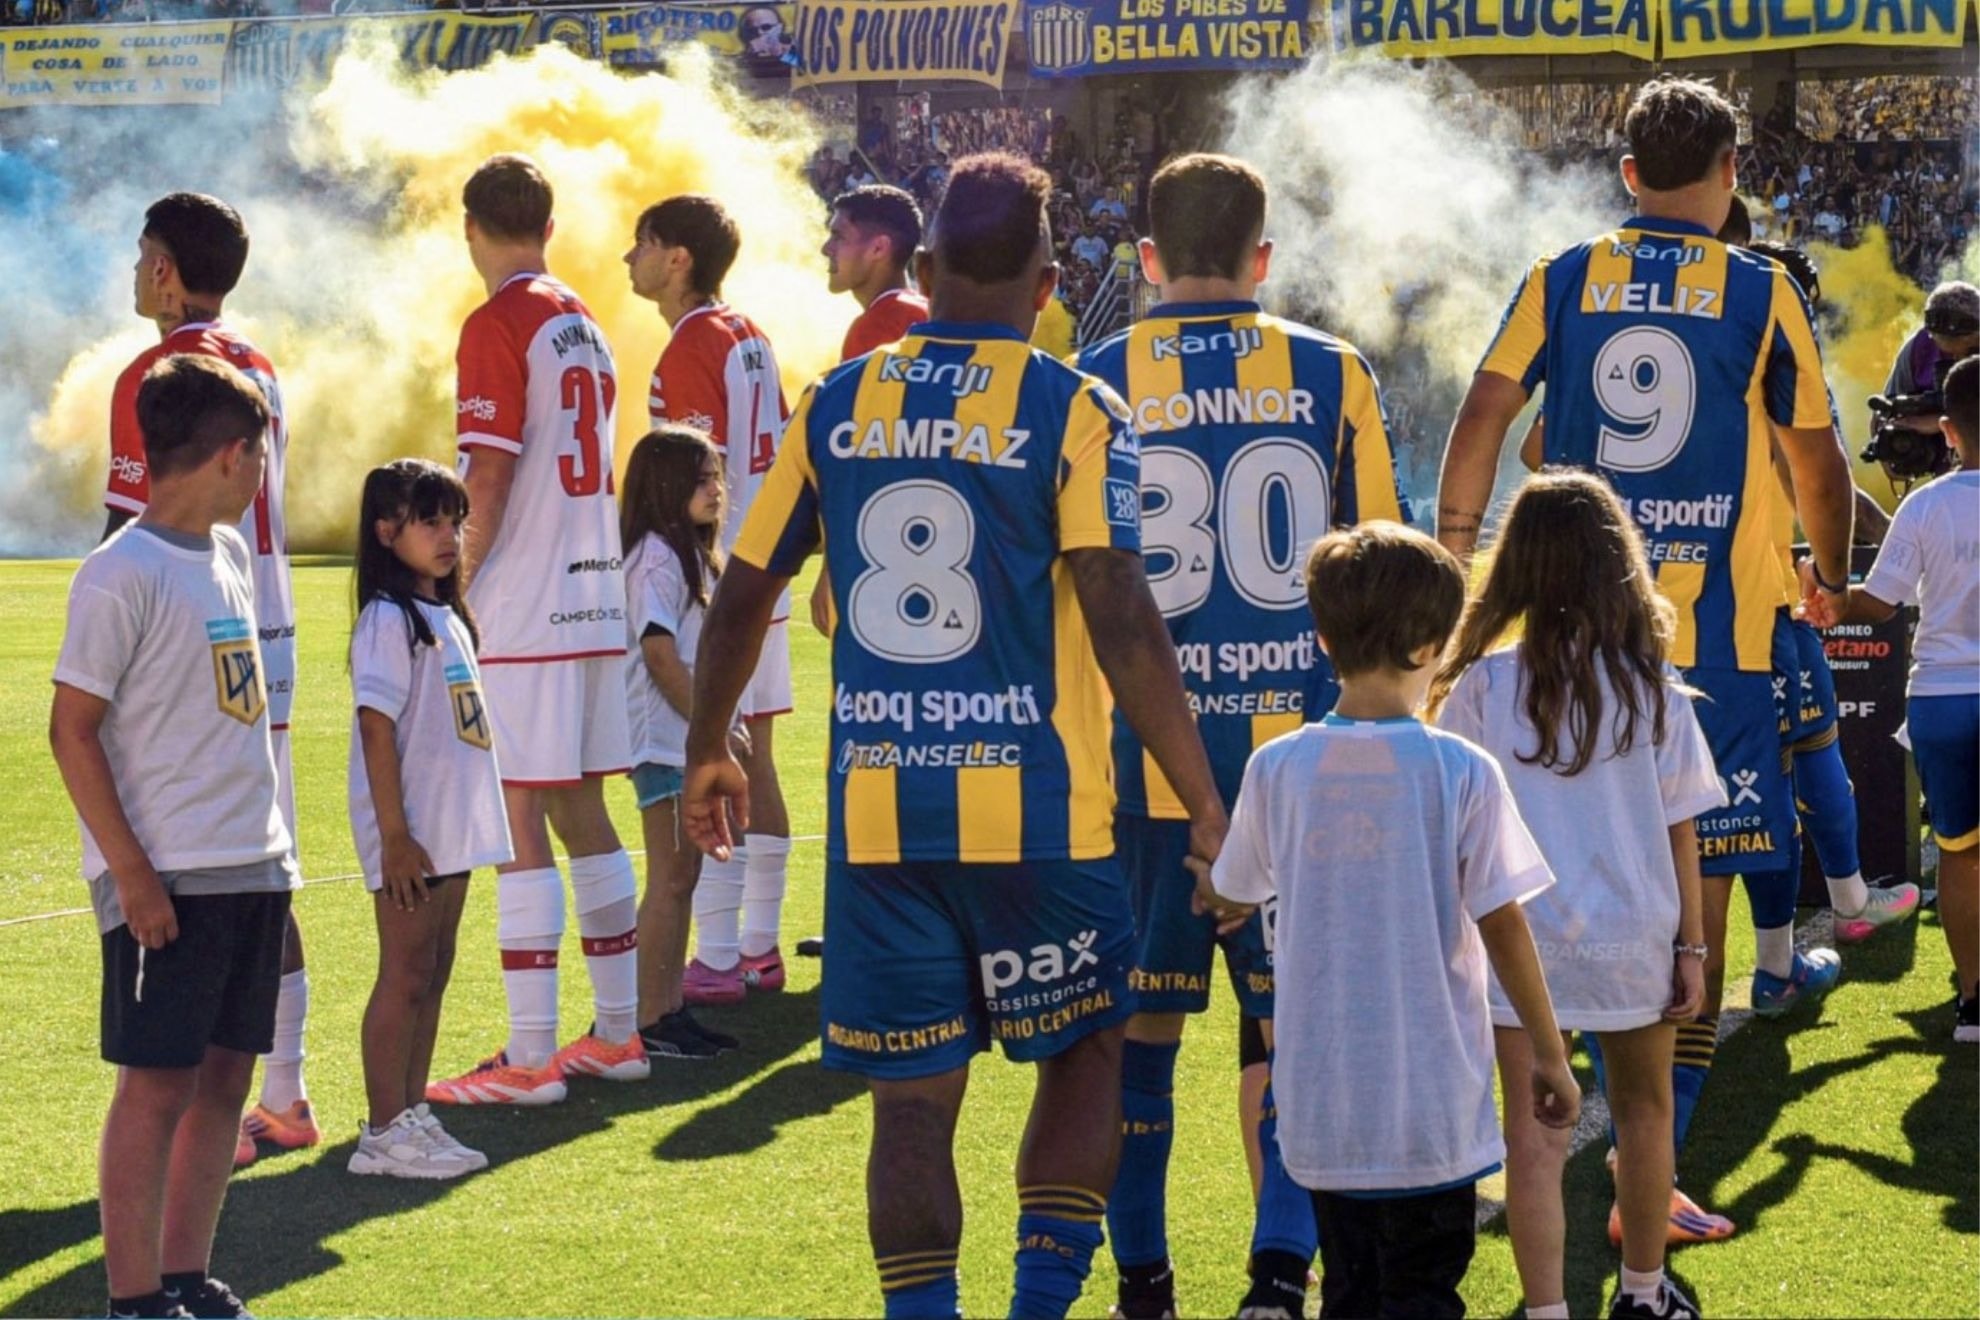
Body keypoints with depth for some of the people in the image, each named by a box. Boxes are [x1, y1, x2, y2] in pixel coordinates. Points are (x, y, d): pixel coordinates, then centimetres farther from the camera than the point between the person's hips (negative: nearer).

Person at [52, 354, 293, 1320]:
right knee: (157, 1084, -4)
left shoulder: (228, 553, 11)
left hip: (251, 868, 8)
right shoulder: (122, 576, -14)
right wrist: (132, 871, -16)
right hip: (167, 878, -8)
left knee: (226, 1075, 10)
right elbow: (73, 731, -13)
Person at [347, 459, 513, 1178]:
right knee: (405, 977, -4)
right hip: (410, 836, -8)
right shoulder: (388, 620, -13)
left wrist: (476, 822, 15)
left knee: (433, 973, 12)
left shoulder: (446, 615, 14)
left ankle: (413, 1116, 18)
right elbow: (378, 729, -17)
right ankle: (384, 1133, 0)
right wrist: (394, 837, -20)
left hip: (454, 828, 8)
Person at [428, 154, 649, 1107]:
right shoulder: (584, 327, 14)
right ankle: (618, 1032, 19)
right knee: (580, 809, 15)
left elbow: (490, 477, -16)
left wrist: (453, 588, -7)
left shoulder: (498, 327, -10)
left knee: (521, 819, -7)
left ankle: (530, 1056, -7)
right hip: (595, 599, 8)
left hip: (523, 609, -8)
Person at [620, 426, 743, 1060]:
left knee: (684, 877, 11)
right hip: (666, 740, -10)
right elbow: (660, 654, -19)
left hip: (693, 742, 10)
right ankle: (649, 1022, -4)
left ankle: (672, 1009, 16)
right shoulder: (657, 557, -13)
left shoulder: (692, 552, 17)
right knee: (669, 881, -7)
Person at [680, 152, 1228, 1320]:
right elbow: (1123, 623, -13)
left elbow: (743, 597, 11)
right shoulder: (1074, 413, -5)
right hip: (1037, 808, -2)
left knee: (913, 1098, 8)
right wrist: (1206, 804, -8)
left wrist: (707, 754, 26)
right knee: (1087, 1049, 16)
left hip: (876, 815, 3)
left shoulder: (835, 408, 6)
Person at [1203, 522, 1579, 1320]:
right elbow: (1503, 929, -8)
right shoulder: (1461, 773, -11)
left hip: (1320, 1100, 3)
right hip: (1430, 1100, -3)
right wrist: (1549, 1054, 3)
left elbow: (1232, 894, 12)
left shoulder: (1276, 769, -4)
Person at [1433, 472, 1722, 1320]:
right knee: (1644, 1110, 21)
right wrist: (1692, 946, 5)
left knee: (1533, 1136, 1)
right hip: (1633, 936, 2)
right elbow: (1680, 833, -3)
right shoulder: (1651, 688, -6)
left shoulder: (1482, 686, -10)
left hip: (1520, 939, -2)